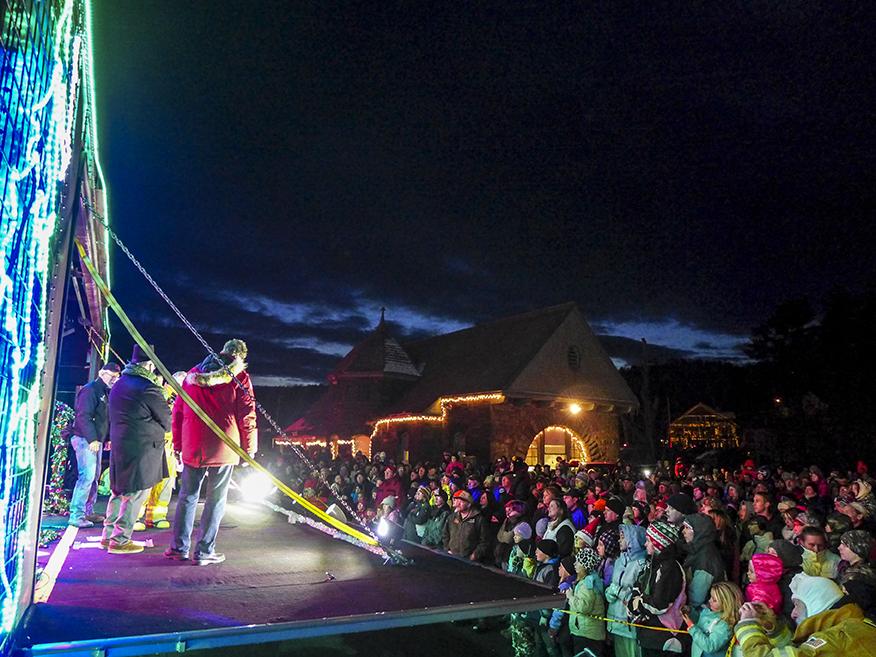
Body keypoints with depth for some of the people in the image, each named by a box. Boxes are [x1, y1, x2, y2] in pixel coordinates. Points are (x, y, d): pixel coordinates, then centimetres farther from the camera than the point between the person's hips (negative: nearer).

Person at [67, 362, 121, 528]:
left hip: (96, 440, 10)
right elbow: (83, 416, -21)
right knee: (87, 476, -14)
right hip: (85, 439, -10)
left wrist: (108, 438, 15)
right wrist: (92, 439, -25)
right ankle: (76, 515, -11)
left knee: (94, 476, 14)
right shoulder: (90, 390, -12)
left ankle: (88, 512, 22)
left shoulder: (106, 393, 17)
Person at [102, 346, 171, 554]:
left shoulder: (118, 384, 10)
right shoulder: (149, 389, -16)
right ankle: (120, 541, 5)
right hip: (141, 449, -9)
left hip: (119, 445, 9)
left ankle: (108, 535, 25)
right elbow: (167, 422, -7)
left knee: (119, 491, 18)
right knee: (135, 495, 0)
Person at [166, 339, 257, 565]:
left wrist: (178, 444, 19)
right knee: (216, 500, 5)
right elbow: (247, 416, -5)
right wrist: (249, 449, 2)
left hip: (192, 447, 4)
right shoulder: (239, 377, -1)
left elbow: (177, 411, 13)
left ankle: (179, 547, 19)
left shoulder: (193, 374, 12)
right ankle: (204, 551, 8)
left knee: (187, 496, 15)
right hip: (224, 449, -4)